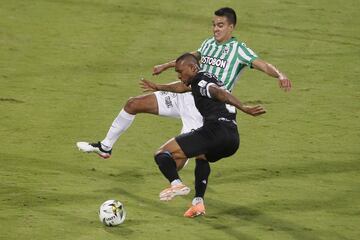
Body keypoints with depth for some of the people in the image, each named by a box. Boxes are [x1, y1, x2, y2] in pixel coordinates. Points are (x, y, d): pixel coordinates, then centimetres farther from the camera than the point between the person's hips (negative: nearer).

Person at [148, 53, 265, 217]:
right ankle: (198, 202, 28)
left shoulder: (200, 81, 1)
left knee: (162, 154, -5)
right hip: (233, 138, 9)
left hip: (215, 131, -9)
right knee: (202, 156, 41)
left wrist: (244, 108, -34)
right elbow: (182, 88, 51)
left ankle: (176, 184, -32)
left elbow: (220, 93, -18)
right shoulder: (206, 80, 31)